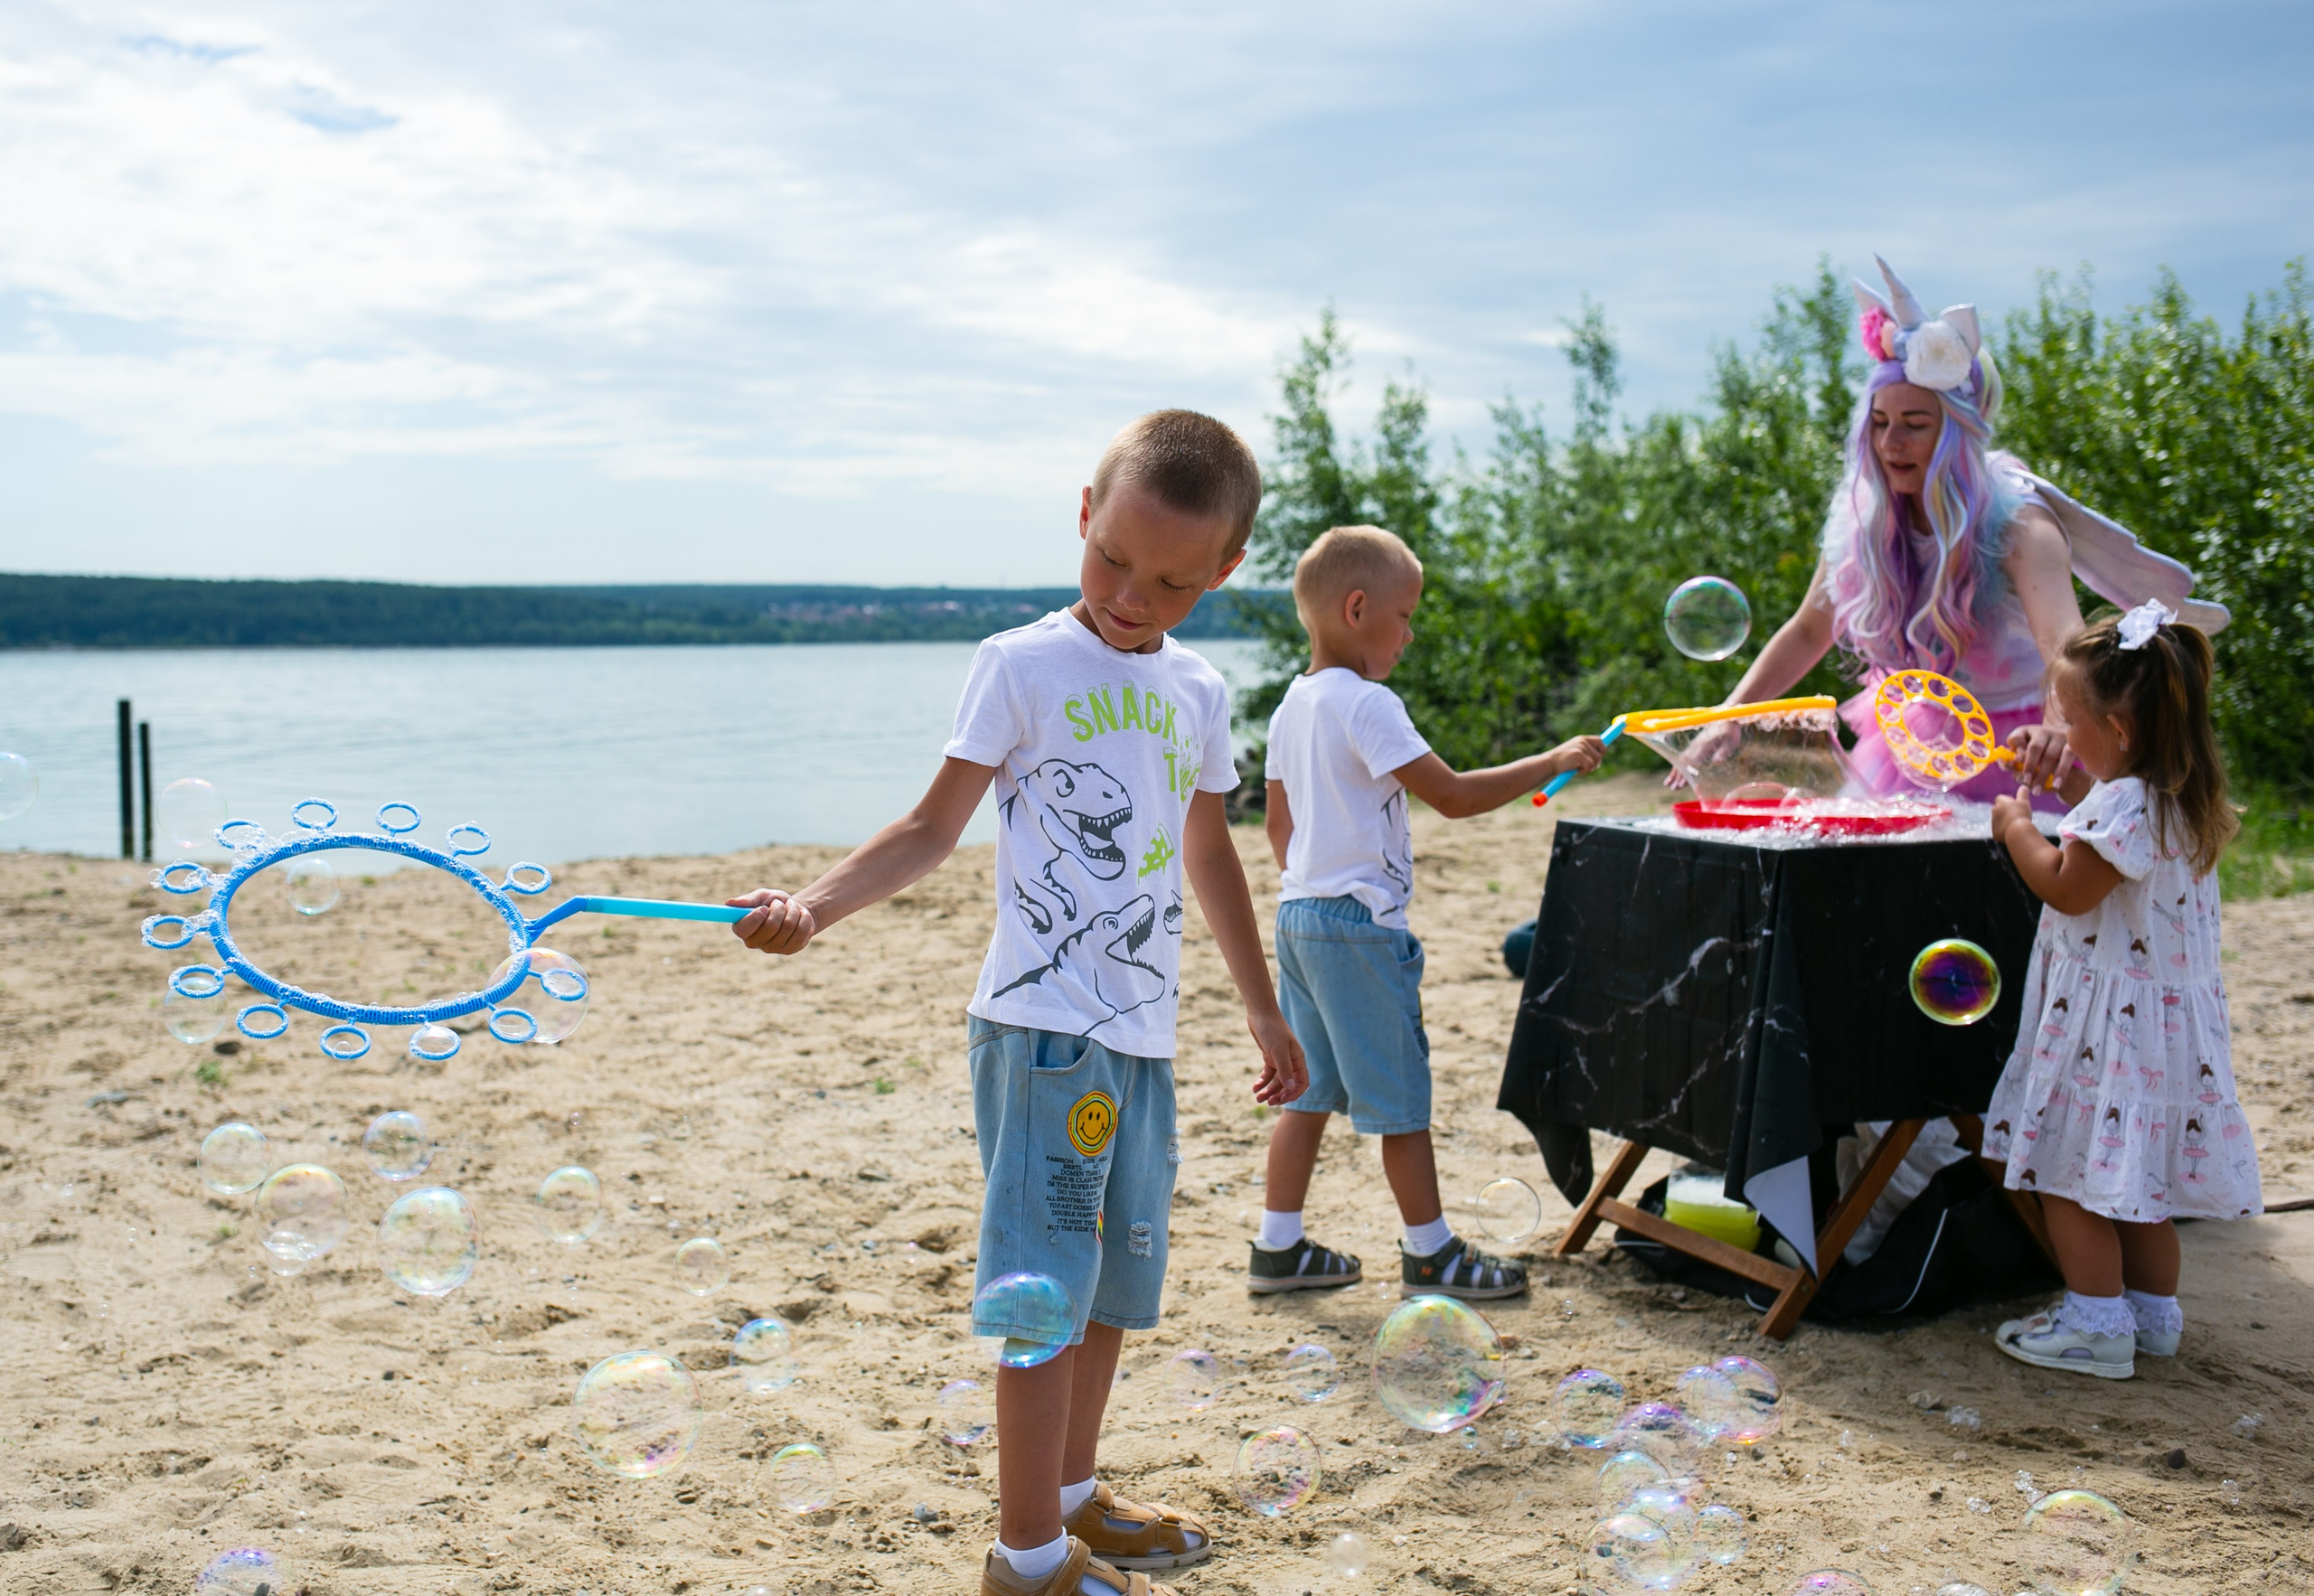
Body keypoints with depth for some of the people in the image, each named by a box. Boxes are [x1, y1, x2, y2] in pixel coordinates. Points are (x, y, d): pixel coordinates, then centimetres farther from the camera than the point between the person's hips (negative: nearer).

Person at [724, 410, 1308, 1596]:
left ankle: (1073, 1496, 33)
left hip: (1142, 1030, 7)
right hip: (1044, 1022, -7)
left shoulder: (1198, 693, 11)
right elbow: (935, 827, -8)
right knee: (1050, 1284, -5)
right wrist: (812, 904, -24)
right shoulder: (1023, 667, -7)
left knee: (1116, 1276, 16)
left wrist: (1264, 1011, 26)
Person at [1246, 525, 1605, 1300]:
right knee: (1400, 1097, 3)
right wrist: (1553, 762, -12)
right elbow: (1455, 795, -19)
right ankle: (1430, 1255, 13)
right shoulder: (1366, 704, -17)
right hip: (1361, 924, -9)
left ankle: (1278, 1246, 19)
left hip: (1299, 913, 9)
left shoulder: (1292, 706, 10)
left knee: (1308, 1089, 14)